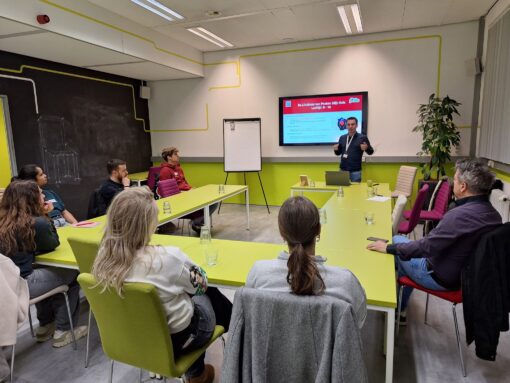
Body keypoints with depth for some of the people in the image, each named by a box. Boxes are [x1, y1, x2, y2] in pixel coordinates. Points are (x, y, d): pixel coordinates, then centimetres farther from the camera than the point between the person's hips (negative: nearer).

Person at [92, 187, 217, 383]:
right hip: (176, 339, -4)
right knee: (205, 297, 25)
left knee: (190, 295, 27)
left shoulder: (103, 257, -16)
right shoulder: (168, 258, -34)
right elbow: (201, 284, -12)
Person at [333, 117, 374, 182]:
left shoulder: (362, 137, -2)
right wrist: (336, 149, -4)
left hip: (355, 171, -3)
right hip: (343, 170, 3)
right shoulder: (342, 138, 10)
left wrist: (366, 148, -19)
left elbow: (371, 152, 2)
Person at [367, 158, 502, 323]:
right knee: (403, 243, 22)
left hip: (442, 278, -8)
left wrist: (389, 248, -15)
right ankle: (401, 308, 32)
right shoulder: (494, 214, -5)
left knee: (398, 240, 10)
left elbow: (425, 247, -27)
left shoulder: (459, 215, -33)